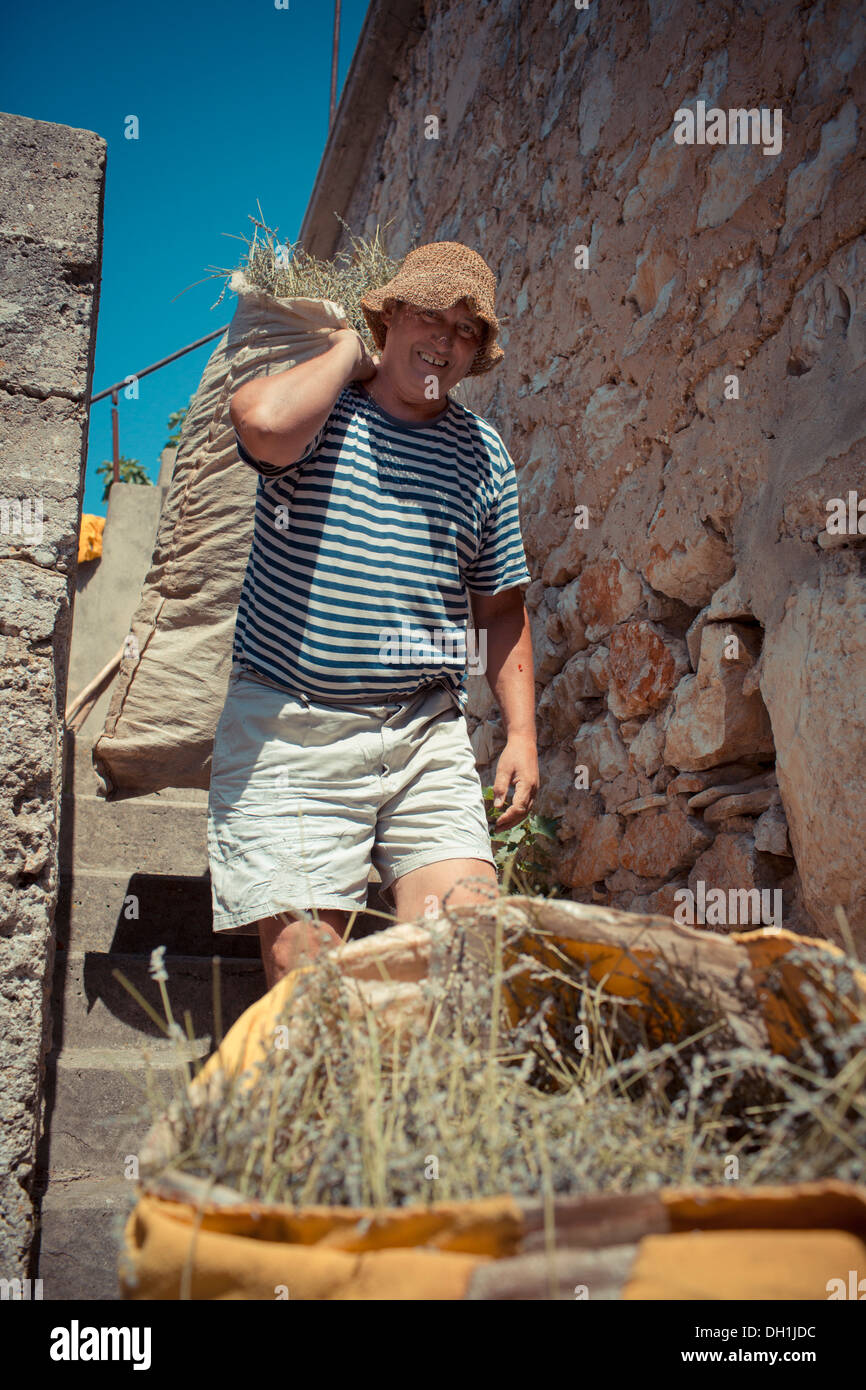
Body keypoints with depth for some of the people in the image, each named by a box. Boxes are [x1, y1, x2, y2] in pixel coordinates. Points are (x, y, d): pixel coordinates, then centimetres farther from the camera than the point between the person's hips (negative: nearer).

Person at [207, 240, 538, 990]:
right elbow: (266, 423, -25)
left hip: (427, 734, 3)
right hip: (288, 726, -3)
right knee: (303, 967, -4)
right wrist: (346, 354, -4)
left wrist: (521, 732, 9)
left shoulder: (483, 453, 13)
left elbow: (501, 606, 18)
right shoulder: (317, 401, 3)